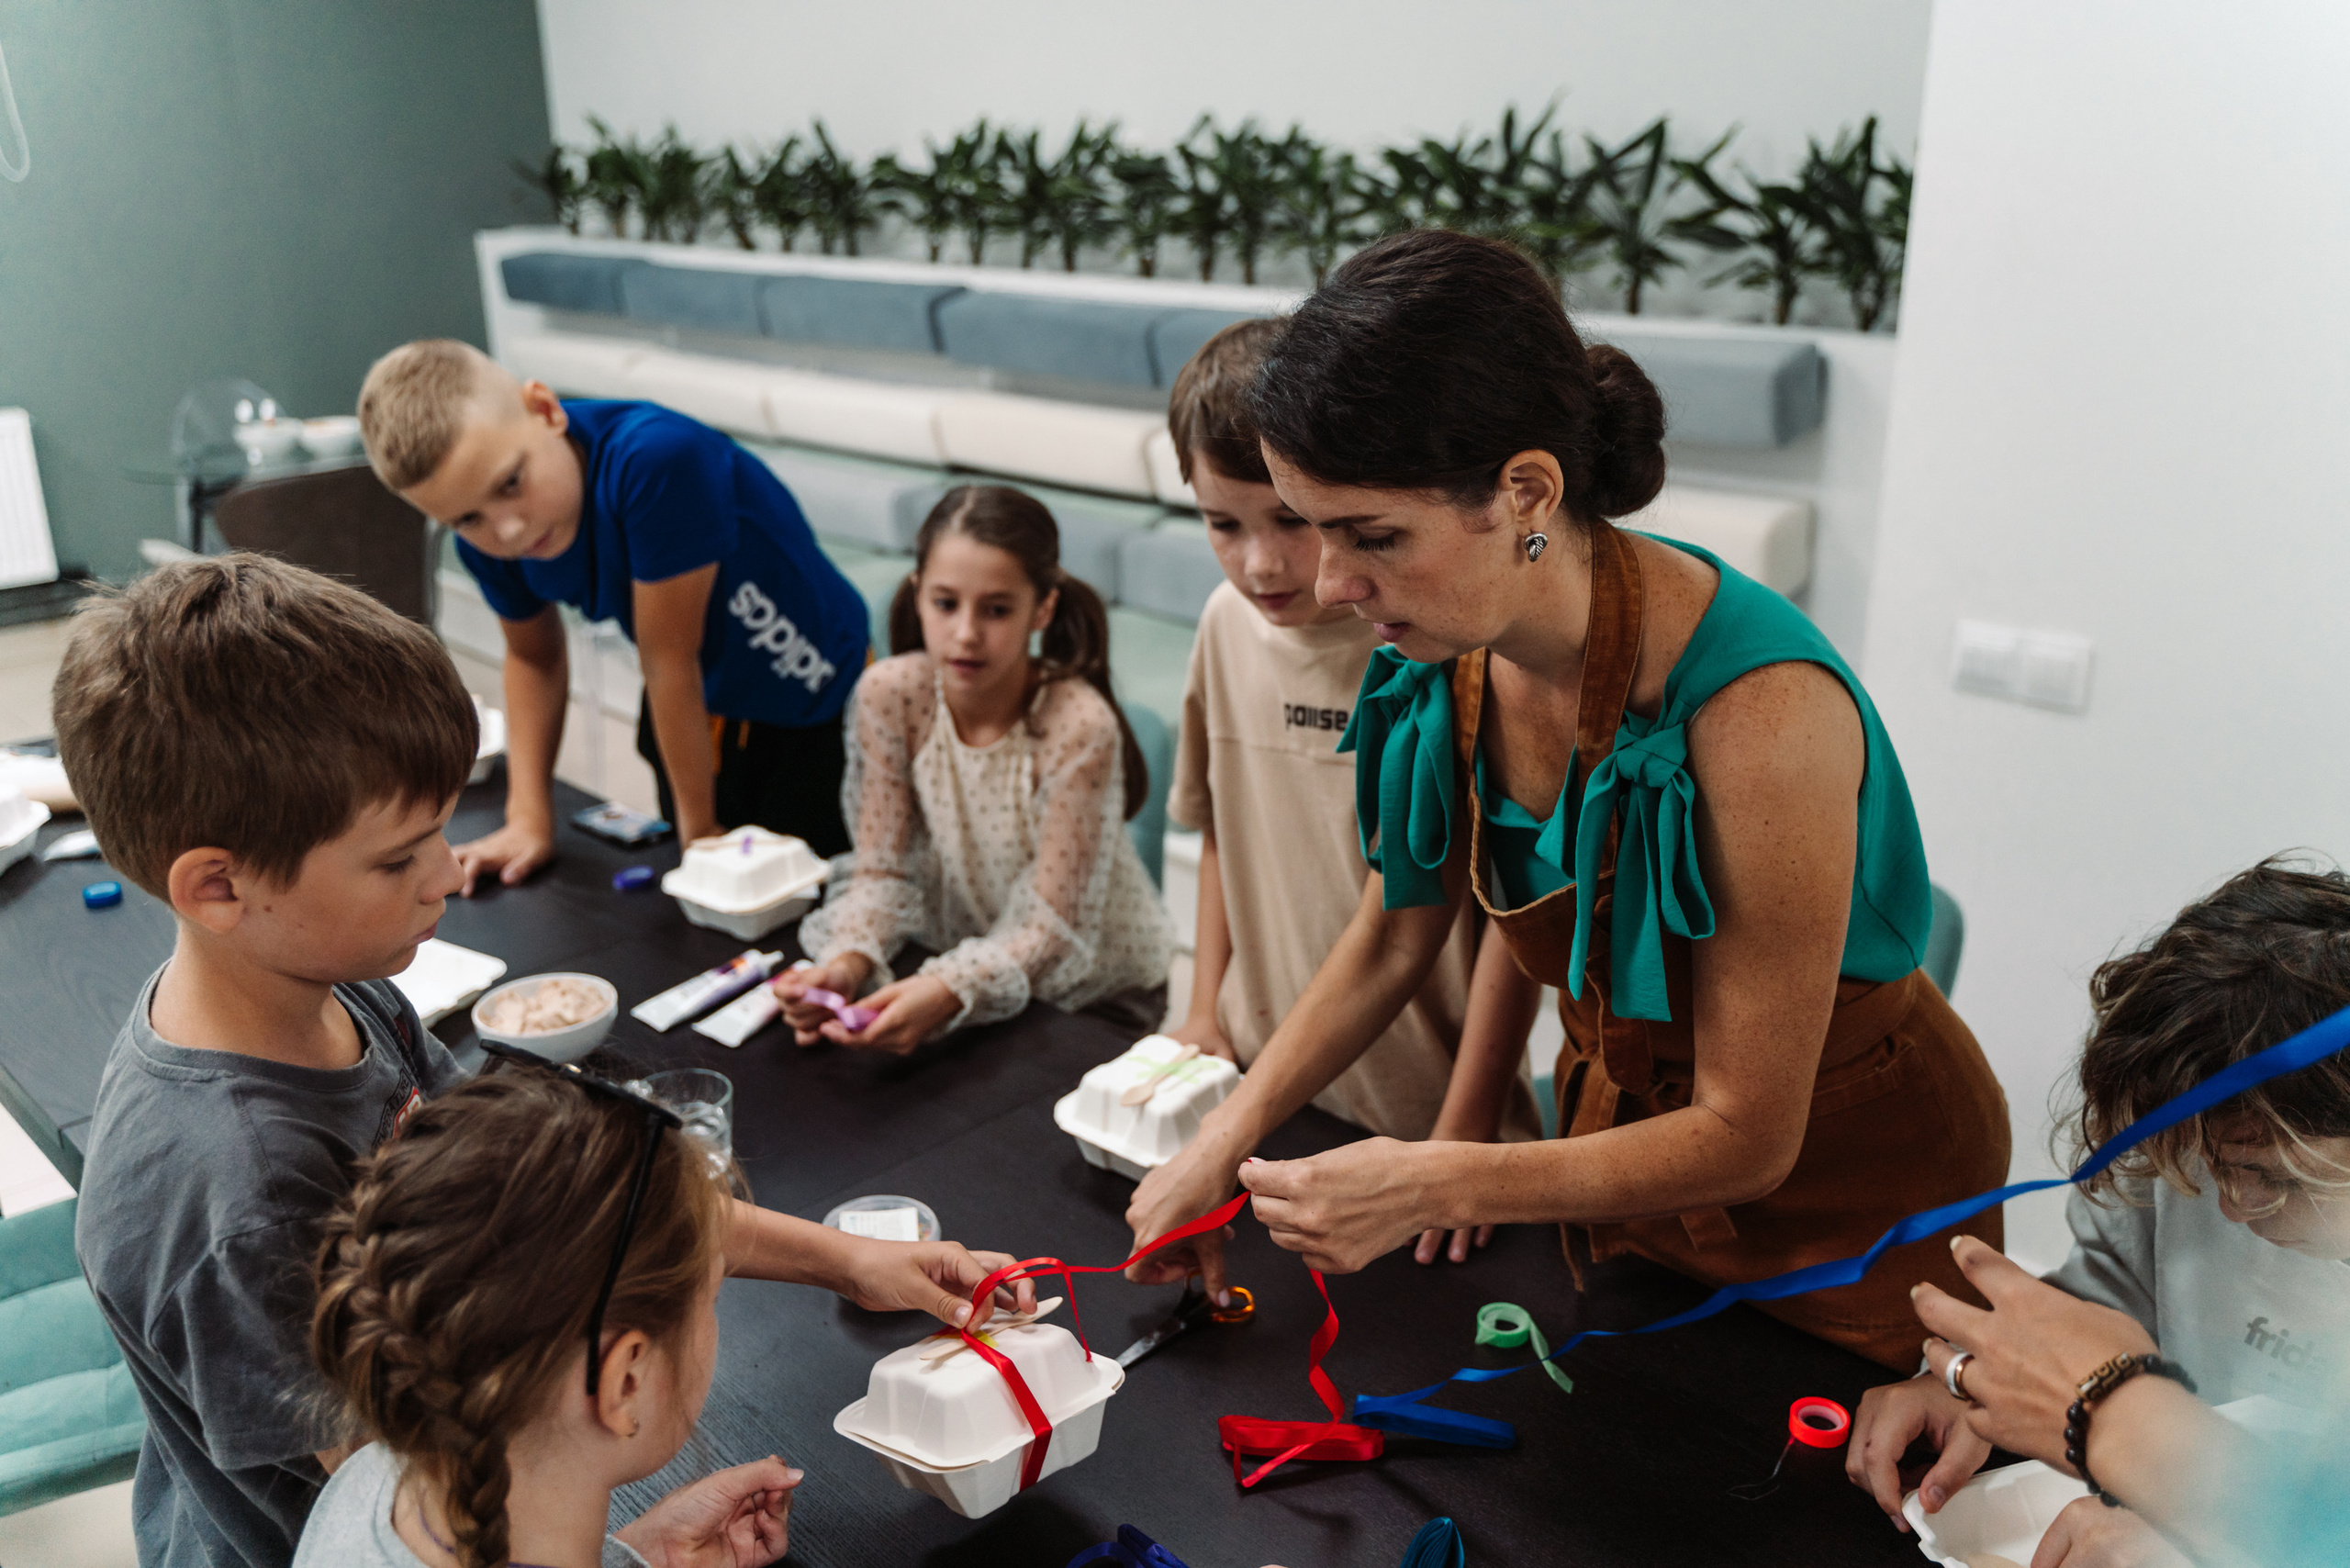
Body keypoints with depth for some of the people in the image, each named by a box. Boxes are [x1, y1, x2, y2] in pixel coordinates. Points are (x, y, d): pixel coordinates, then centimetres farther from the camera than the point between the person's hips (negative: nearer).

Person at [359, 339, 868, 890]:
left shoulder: (659, 458, -38)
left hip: (814, 705, -5)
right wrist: (529, 820, -2)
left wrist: (700, 828, -18)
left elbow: (669, 657, -29)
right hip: (699, 710, 5)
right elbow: (534, 656, 4)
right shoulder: (486, 542, -16)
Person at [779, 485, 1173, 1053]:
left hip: (1095, 1000, -4)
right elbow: (882, 867, -8)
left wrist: (946, 993, -41)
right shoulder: (889, 694, -14)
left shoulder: (1079, 729, -26)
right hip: (964, 966, 4)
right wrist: (848, 960, -29)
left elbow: (1050, 930, -23)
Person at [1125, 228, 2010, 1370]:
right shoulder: (1455, 643, -17)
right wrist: (1224, 1143, -4)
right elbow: (1395, 933, -1)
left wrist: (1434, 1188, -29)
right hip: (1628, 1126, 6)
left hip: (1852, 1190, -5)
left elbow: (1747, 1138, -27)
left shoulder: (1758, 710, -36)